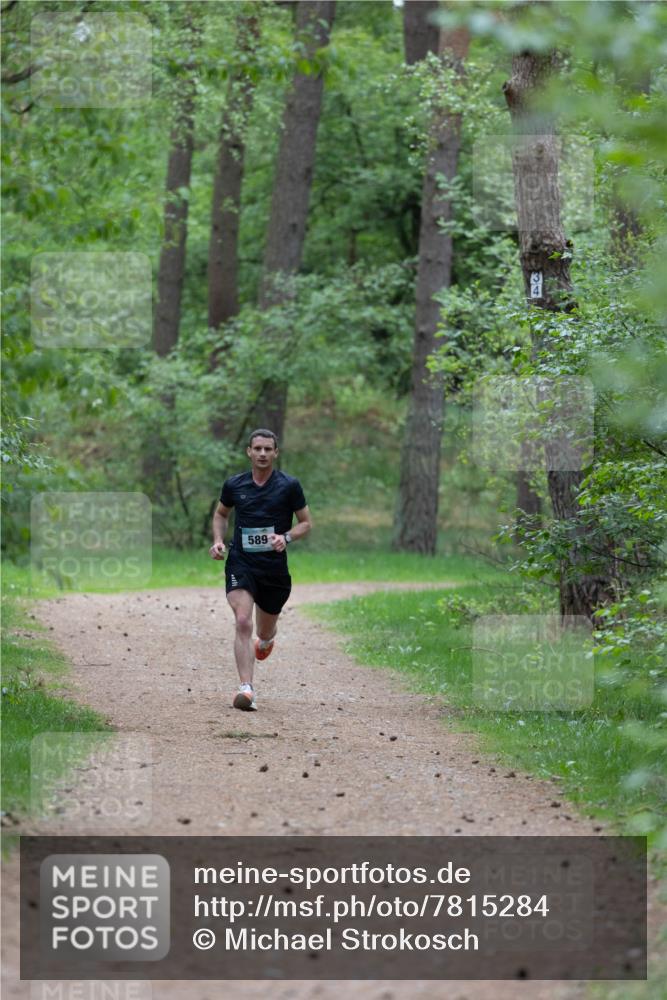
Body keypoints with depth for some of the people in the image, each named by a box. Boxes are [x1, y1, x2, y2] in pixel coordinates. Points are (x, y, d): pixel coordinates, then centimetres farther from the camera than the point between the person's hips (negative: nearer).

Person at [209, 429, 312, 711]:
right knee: (243, 622, -21)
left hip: (275, 567, 1)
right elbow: (221, 513, 21)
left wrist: (286, 538, -15)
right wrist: (218, 541, 3)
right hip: (240, 563, -1)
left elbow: (306, 523, 4)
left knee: (265, 632, 16)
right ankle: (246, 689, -27)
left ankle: (265, 640, 56)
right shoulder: (234, 485, 3)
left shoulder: (289, 486, -3)